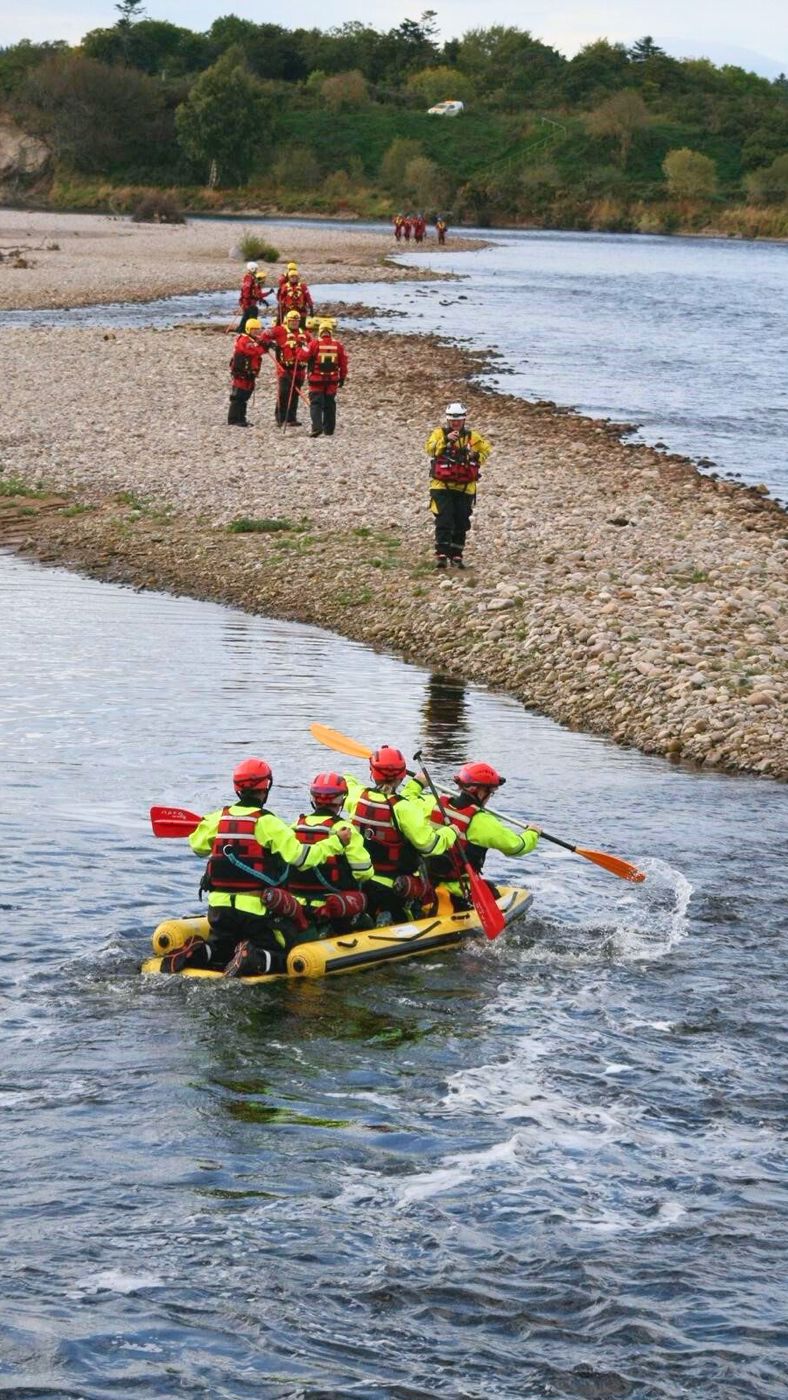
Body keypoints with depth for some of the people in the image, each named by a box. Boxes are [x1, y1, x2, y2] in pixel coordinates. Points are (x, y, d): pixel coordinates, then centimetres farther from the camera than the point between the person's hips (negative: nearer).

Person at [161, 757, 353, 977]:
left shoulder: (218, 818, 3)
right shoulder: (267, 822, -12)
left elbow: (197, 846, 18)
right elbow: (299, 857, -16)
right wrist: (336, 843, -7)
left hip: (219, 907, 5)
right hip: (256, 910, -5)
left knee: (219, 950, 26)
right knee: (281, 958, 5)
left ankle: (196, 953, -8)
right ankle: (252, 960, -27)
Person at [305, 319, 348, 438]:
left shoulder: (314, 344, -9)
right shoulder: (338, 345, 1)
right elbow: (343, 363, 5)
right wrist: (342, 378, 14)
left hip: (316, 379, -3)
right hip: (332, 379, 3)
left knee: (316, 403, -2)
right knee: (329, 404, 14)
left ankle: (317, 427, -19)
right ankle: (329, 430, 20)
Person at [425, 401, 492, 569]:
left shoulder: (472, 437, 6)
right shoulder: (439, 433, -2)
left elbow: (486, 449, 18)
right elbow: (430, 449, -18)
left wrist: (476, 457, -2)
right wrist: (445, 439, -31)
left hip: (464, 488, 3)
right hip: (442, 486, -3)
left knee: (461, 523, 6)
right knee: (444, 521, -12)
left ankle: (456, 556, 16)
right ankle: (441, 554, -12)